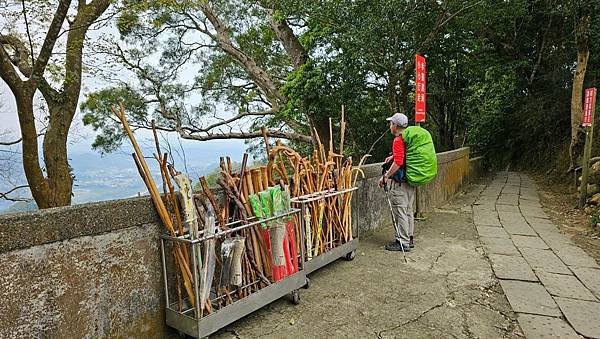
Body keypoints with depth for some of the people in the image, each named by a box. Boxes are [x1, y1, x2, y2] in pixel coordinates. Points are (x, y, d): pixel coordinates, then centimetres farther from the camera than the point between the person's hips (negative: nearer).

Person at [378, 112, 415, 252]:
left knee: (400, 212, -2)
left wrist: (386, 176, -21)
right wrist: (394, 156, 19)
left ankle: (402, 242, 5)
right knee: (408, 210, 17)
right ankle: (409, 239, 27)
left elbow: (398, 163, -26)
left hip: (400, 183, -10)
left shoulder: (398, 141, -17)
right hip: (411, 180, 10)